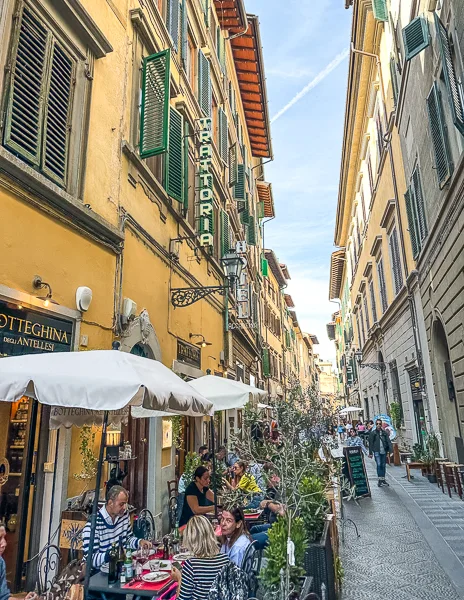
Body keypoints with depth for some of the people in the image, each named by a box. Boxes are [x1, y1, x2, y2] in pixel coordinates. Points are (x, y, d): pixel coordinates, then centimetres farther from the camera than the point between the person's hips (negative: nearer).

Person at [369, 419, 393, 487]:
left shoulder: (384, 433, 9)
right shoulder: (373, 433, 1)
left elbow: (388, 441, 4)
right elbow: (370, 443, 2)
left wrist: (390, 450, -10)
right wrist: (370, 453, -1)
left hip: (384, 451, 3)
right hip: (377, 451, -3)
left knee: (383, 465, 10)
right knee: (379, 465, -12)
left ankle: (383, 479, 21)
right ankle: (380, 480, -7)